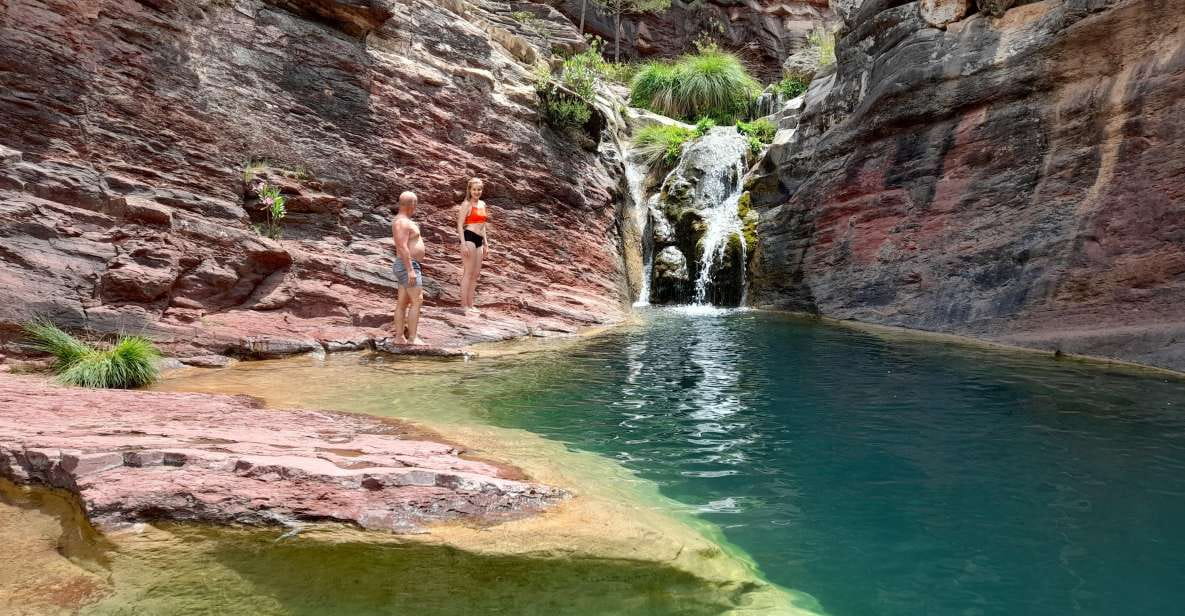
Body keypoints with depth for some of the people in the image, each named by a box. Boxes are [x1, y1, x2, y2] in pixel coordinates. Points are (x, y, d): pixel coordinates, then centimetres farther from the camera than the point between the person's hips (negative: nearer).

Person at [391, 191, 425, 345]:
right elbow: (403, 248, -23)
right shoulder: (402, 222, -16)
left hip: (407, 267, 11)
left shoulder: (402, 221, 17)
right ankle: (412, 337, -11)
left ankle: (399, 337, 9)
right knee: (417, 301, -11)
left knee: (403, 303, 8)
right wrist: (410, 270, -26)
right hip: (408, 266, -11)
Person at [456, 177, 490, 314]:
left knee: (475, 274, 9)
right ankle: (464, 305, -3)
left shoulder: (482, 204, 18)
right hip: (469, 238, -8)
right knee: (468, 272, -7)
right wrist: (463, 244, -18)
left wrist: (486, 244, 19)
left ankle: (471, 304, 16)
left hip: (479, 240, 8)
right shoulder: (467, 204, -4)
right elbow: (460, 225, -9)